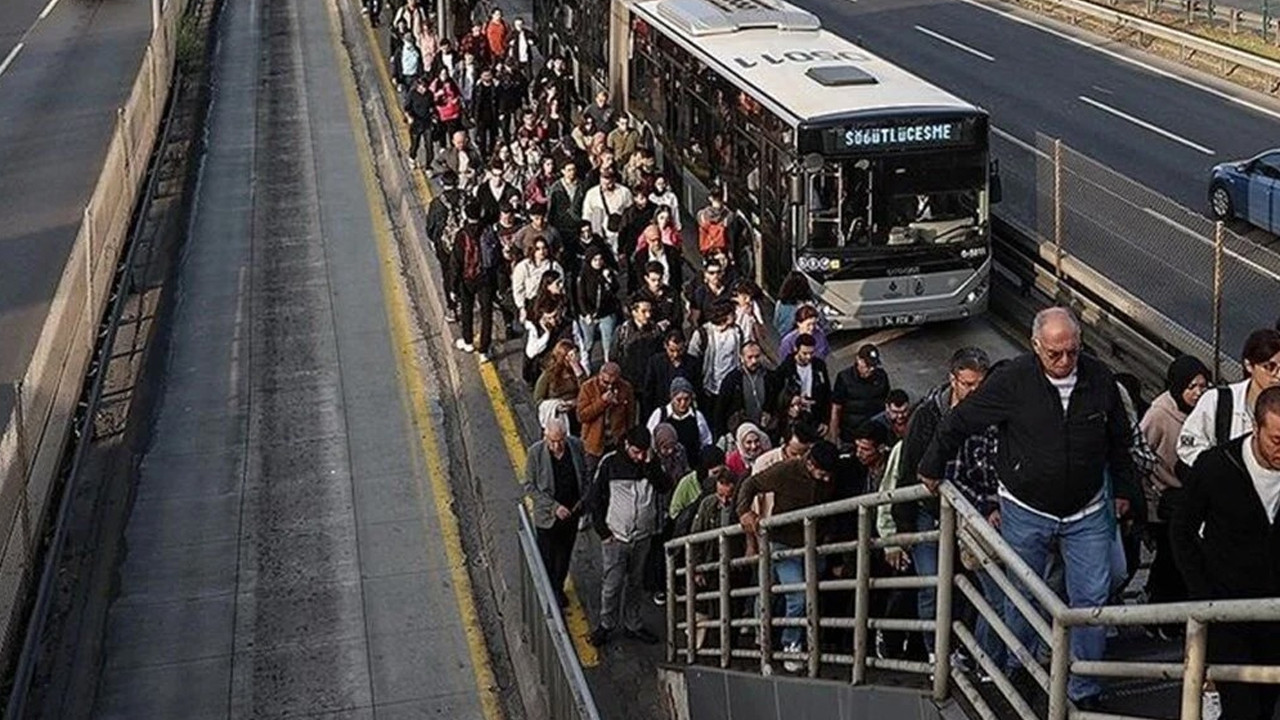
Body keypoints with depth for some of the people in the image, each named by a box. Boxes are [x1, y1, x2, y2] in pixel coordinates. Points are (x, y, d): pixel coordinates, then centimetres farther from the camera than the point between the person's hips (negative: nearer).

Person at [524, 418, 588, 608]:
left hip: (571, 512, 3)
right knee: (546, 557, 10)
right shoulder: (536, 452, -21)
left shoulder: (576, 446, -13)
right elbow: (529, 487, -15)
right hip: (547, 516, -3)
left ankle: (558, 589, 43)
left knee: (564, 554, 21)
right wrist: (554, 507, -22)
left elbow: (584, 475, 4)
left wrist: (582, 500, -8)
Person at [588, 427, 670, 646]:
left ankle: (632, 624, 26)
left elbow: (664, 488, -11)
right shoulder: (610, 463, -8)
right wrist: (603, 531, -7)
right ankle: (606, 625, 14)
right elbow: (596, 498, -4)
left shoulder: (651, 463, 2)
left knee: (635, 583, 14)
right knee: (612, 584, -1)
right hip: (615, 537, -3)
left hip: (642, 536, 3)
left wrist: (650, 465, -20)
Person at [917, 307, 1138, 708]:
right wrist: (932, 467, 5)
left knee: (1093, 599, 1)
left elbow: (1120, 439, 12)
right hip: (1026, 512, -2)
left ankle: (1084, 690, 13)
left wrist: (1123, 489, 19)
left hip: (1086, 513, 2)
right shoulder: (1013, 381, -15)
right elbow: (960, 421, -4)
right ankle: (1011, 671, 30)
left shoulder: (1100, 380, -6)